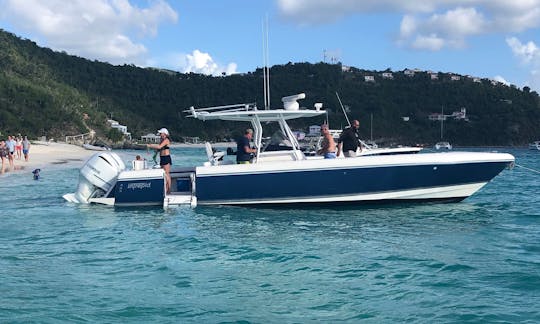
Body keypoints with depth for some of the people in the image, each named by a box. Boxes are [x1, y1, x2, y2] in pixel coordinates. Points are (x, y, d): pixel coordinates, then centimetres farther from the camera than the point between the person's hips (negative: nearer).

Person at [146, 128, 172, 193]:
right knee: (164, 175, 9)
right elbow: (158, 149, 20)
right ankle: (166, 189, 12)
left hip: (166, 158, -10)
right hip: (162, 158, 10)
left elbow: (159, 147, -20)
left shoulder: (166, 140, -10)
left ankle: (169, 190, -6)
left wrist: (150, 146, -13)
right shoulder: (162, 140, 18)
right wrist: (151, 146, 8)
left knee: (167, 174, -8)